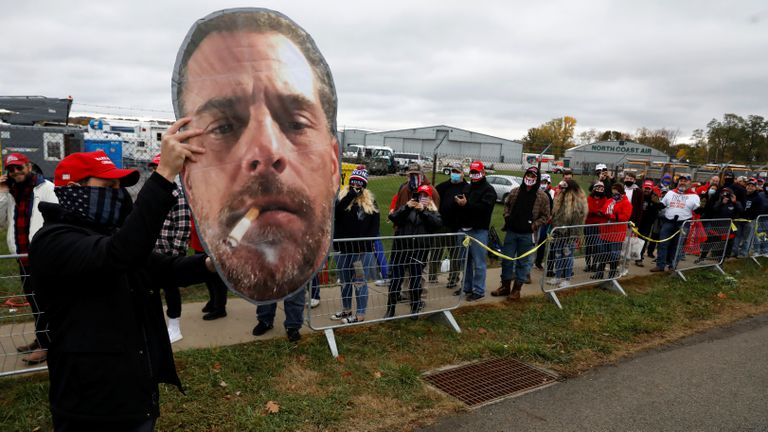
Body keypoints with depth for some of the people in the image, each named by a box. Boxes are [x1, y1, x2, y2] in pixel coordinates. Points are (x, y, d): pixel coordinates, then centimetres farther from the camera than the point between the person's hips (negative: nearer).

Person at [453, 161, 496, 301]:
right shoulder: (467, 188, 19)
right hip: (464, 229, 8)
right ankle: (466, 287, 25)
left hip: (478, 231, -7)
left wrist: (466, 204, -24)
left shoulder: (488, 190, -5)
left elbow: (485, 207, -21)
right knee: (465, 260, 14)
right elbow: (459, 205, 23)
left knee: (478, 262, -3)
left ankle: (478, 290, 4)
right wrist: (458, 201, 1)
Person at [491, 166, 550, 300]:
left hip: (527, 235, -3)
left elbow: (545, 216, 0)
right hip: (511, 232, 3)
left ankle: (517, 288, 18)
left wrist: (534, 225, -12)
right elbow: (507, 205, 19)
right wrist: (507, 217, 3)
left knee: (523, 262, 6)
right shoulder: (515, 192, 3)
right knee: (506, 259, 10)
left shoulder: (542, 196, -5)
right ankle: (505, 286, 24)